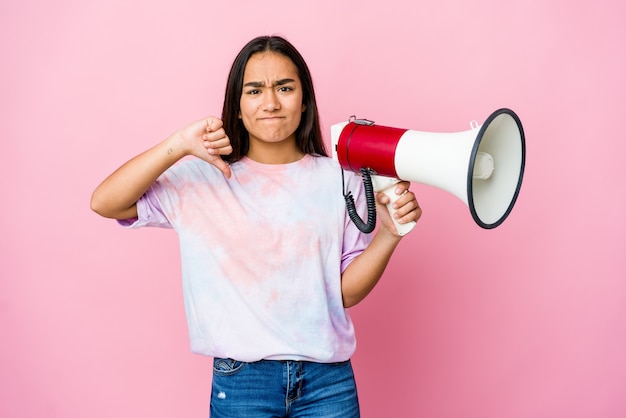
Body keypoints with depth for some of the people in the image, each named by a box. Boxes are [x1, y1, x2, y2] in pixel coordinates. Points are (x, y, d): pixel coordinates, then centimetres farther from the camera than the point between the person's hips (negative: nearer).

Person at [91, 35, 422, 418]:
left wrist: (388, 234, -16)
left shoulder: (339, 179, -1)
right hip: (240, 382, 0)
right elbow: (104, 203, -12)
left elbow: (346, 292, 0)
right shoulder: (204, 178, -4)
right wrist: (181, 144, -19)